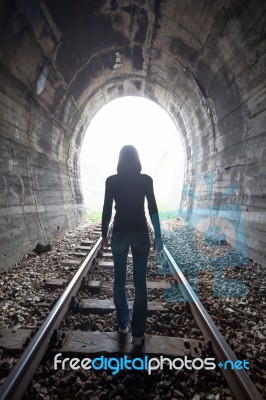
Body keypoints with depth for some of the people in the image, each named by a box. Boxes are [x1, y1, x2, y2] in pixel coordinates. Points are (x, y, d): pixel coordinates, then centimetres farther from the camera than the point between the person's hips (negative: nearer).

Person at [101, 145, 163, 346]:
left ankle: (123, 324, 29)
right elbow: (153, 209, -4)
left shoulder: (111, 181, -2)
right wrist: (158, 235, 3)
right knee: (140, 283, 6)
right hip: (140, 233, 0)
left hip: (119, 233, 1)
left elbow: (107, 210, -2)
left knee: (119, 280, 16)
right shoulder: (146, 180, -3)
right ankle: (138, 333, 14)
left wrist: (104, 235, 8)